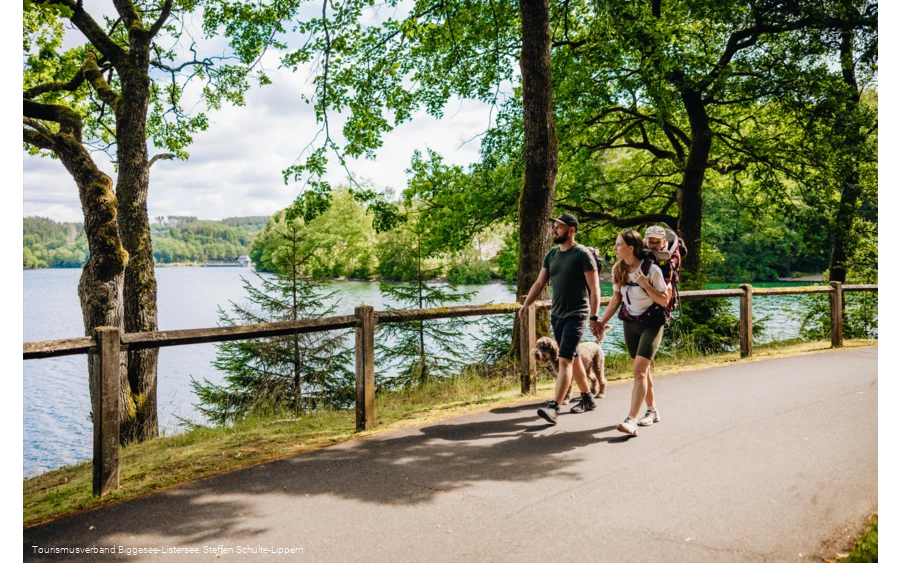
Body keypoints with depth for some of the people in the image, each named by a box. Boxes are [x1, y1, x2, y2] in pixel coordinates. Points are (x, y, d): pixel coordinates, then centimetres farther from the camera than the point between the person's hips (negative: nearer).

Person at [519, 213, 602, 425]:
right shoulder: (551, 254, 9)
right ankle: (588, 399, 30)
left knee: (565, 360, -13)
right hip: (556, 314, 7)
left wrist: (594, 317, -19)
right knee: (572, 358, 16)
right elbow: (540, 283, 12)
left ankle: (553, 407, -17)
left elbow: (594, 288, -13)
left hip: (576, 315, -7)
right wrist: (526, 304, 2)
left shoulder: (582, 254, -11)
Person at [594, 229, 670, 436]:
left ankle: (631, 419, -19)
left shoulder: (652, 269, -17)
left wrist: (645, 284, -25)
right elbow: (616, 299, 8)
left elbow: (664, 301, -13)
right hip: (629, 324, 6)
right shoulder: (618, 270, -1)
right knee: (642, 369, 14)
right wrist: (602, 321, 1)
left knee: (639, 370, -16)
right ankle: (652, 411, 30)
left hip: (651, 324, -6)